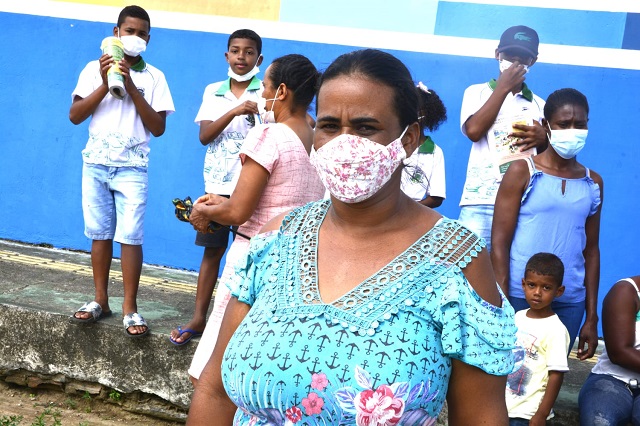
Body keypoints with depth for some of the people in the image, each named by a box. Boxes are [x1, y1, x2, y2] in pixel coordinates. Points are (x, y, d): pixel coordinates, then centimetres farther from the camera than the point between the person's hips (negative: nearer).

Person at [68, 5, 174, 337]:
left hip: (132, 167, -1)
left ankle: (130, 307, -1)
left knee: (130, 236, -7)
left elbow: (158, 128, -4)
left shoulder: (153, 77, 3)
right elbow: (75, 116, -1)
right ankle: (100, 300, 17)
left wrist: (131, 87, -11)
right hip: (96, 163, 2)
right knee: (100, 233, 6)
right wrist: (106, 84, -11)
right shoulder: (95, 69, 6)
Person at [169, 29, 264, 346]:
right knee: (212, 250, 8)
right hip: (217, 184, 3)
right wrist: (234, 111, -18)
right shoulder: (213, 92, 7)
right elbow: (204, 135, -4)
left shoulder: (266, 93, -2)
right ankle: (199, 318, 16)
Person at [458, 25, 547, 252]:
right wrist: (503, 87, -1)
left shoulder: (539, 105, 18)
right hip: (481, 201, -2)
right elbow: (474, 131, -6)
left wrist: (543, 139, -8)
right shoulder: (478, 92, 13)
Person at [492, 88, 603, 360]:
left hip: (569, 303, 3)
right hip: (520, 297, -3)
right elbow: (500, 243, -5)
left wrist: (591, 318, 11)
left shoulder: (593, 183, 10)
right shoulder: (522, 172, -2)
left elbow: (591, 250, 13)